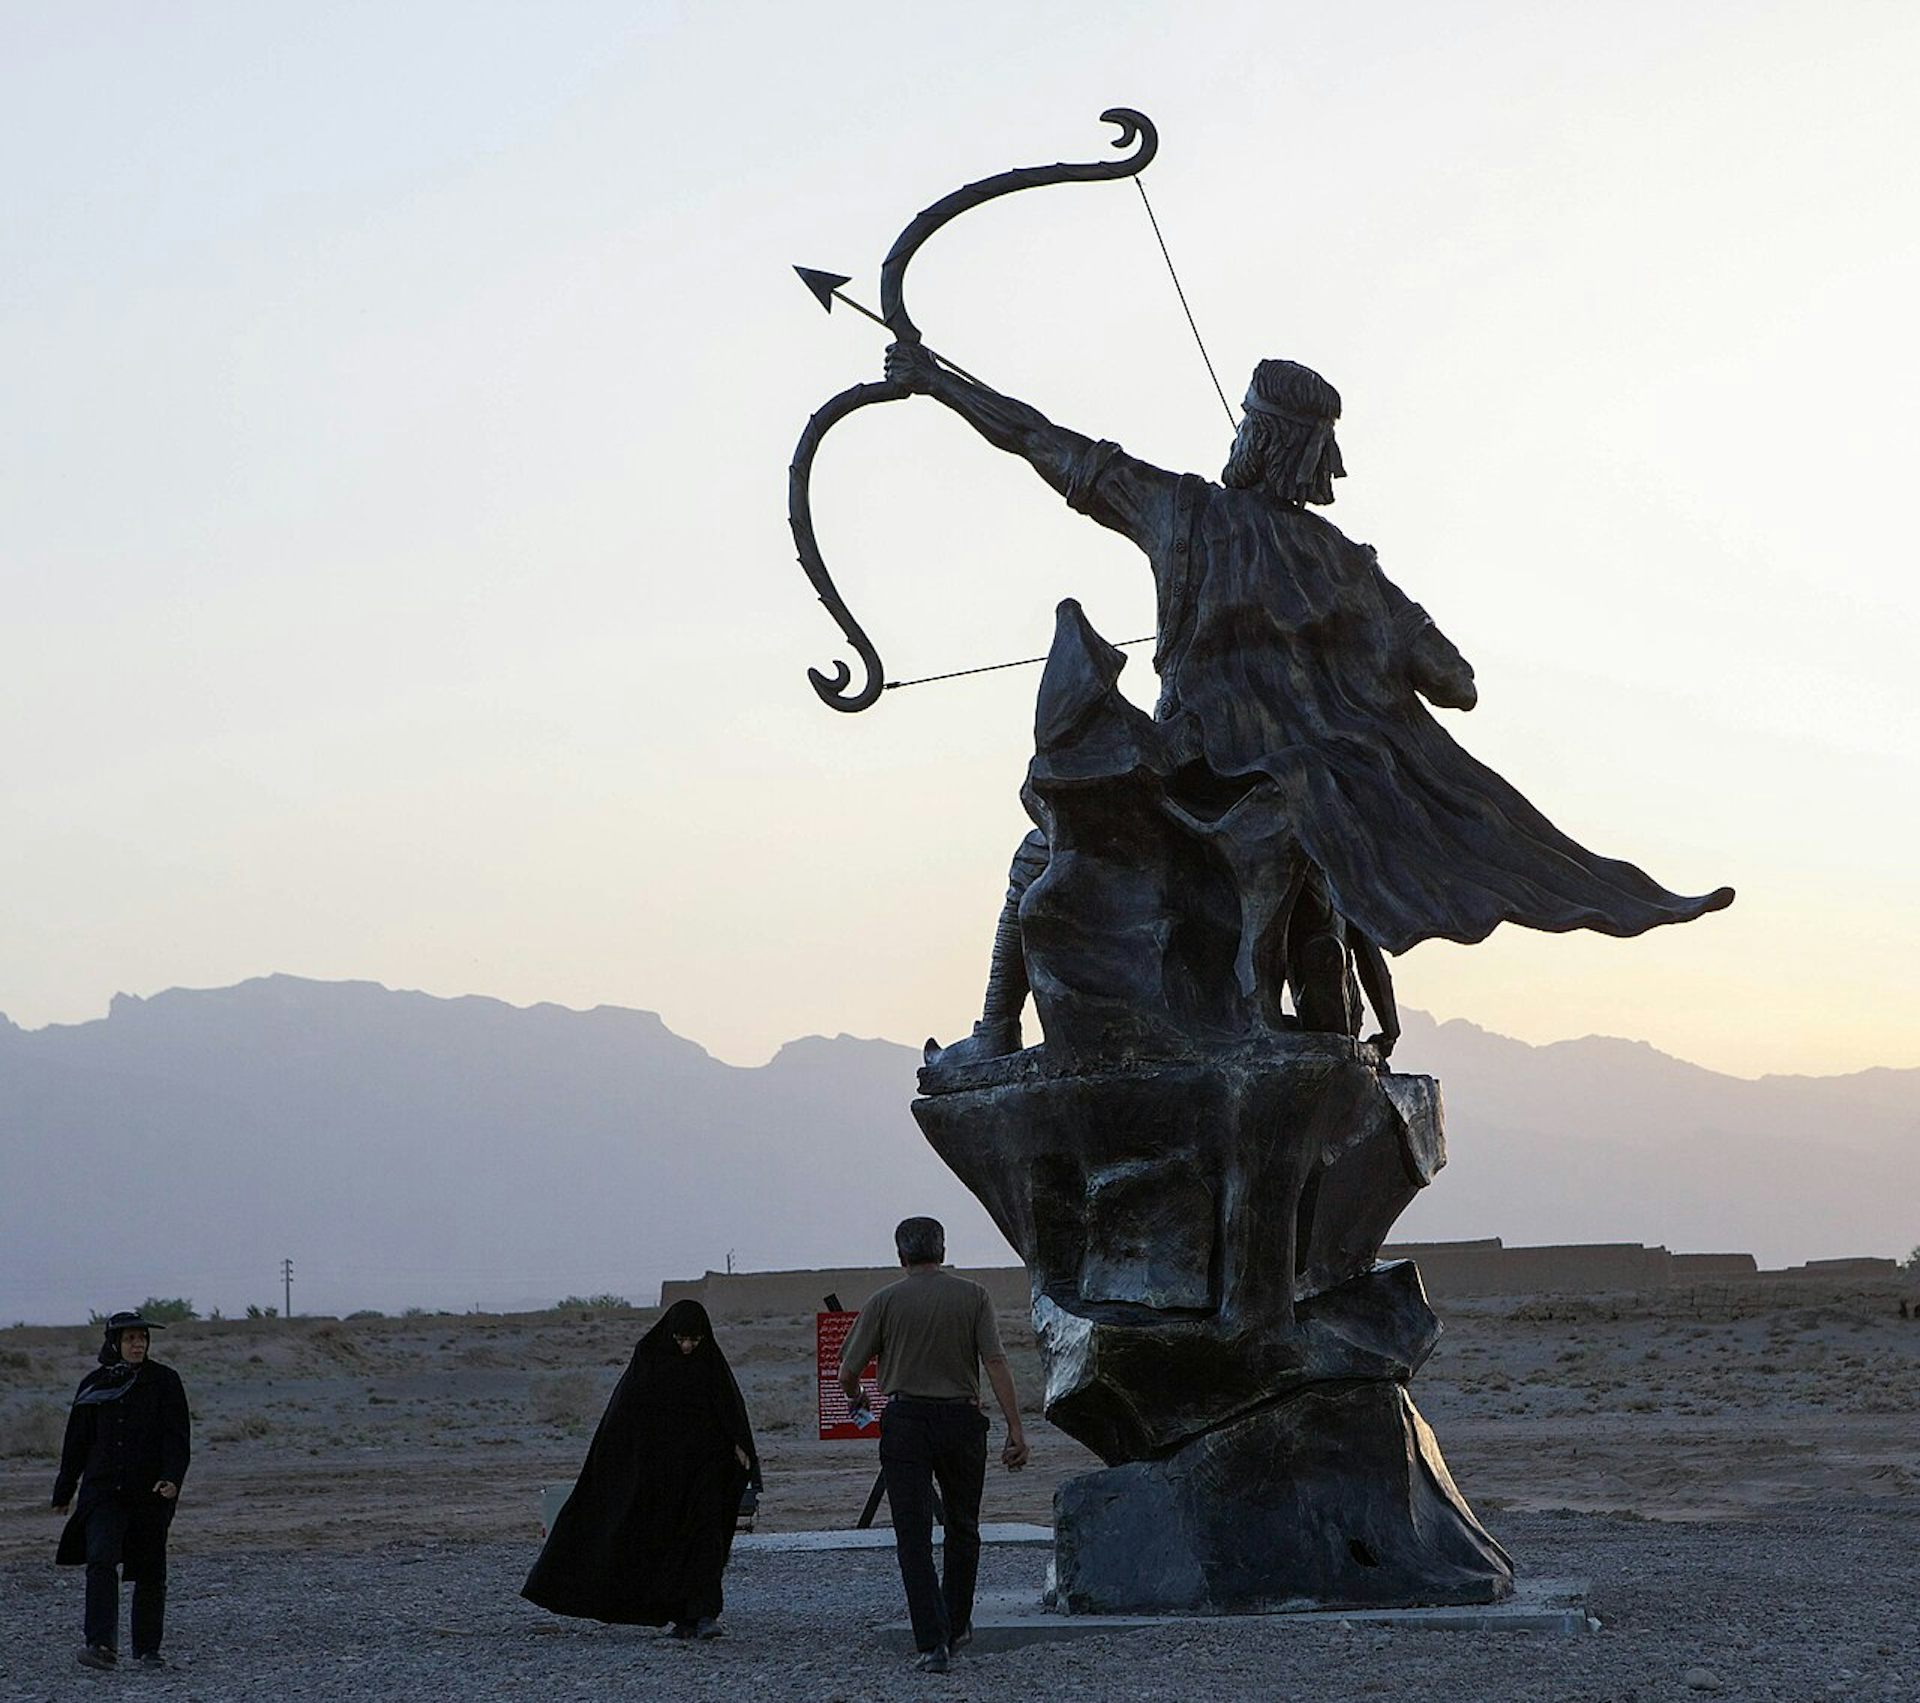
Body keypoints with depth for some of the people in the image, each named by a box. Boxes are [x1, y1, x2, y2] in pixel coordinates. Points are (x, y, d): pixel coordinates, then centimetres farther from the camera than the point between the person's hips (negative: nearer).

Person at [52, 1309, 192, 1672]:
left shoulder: (164, 1381, 1)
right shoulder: (95, 1384, 7)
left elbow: (178, 1436, -6)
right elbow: (77, 1441, 14)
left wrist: (172, 1478, -21)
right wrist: (64, 1491, 16)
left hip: (151, 1493, -1)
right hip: (103, 1491, 1)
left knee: (150, 1572, 7)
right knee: (101, 1561, -18)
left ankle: (148, 1649, 20)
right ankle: (102, 1645, -25)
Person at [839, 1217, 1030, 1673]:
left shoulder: (885, 1301, 0)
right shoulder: (973, 1297, 1)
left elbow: (847, 1373, 3)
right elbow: (996, 1364, -7)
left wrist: (856, 1398, 26)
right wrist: (1016, 1430, -7)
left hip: (905, 1423, -1)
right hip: (961, 1418, 2)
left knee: (914, 1536, -3)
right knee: (962, 1528, 20)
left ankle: (932, 1641, -13)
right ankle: (955, 1626, 31)